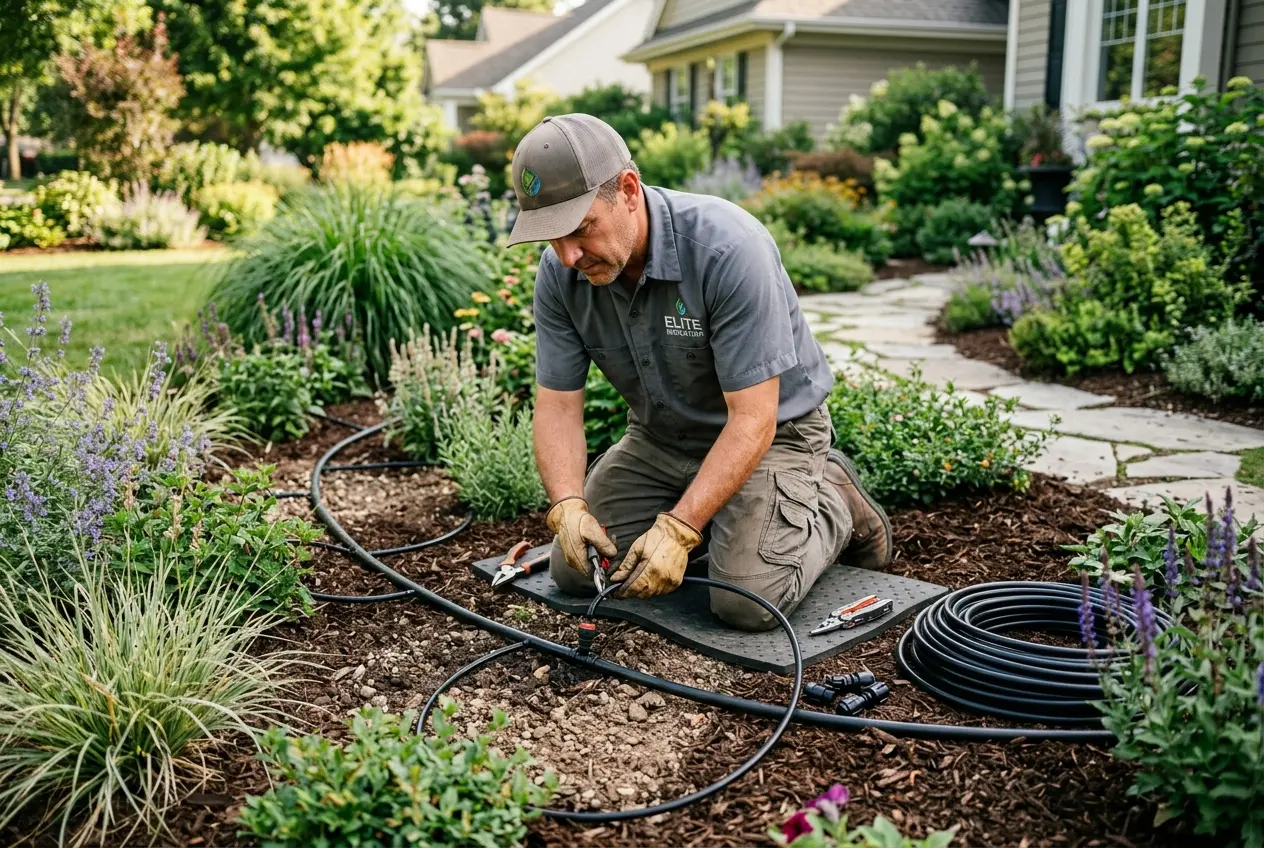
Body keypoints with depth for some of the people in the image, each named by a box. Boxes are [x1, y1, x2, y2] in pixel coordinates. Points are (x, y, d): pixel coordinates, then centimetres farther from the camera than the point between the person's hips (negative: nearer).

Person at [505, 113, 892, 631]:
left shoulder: (727, 248, -33)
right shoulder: (560, 274, -15)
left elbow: (752, 419, -31)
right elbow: (558, 404, -10)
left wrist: (678, 530, -36)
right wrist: (567, 506, -28)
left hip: (769, 432, -5)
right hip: (659, 437, 6)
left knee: (747, 600, -23)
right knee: (575, 569, -2)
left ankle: (834, 505, 7)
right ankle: (708, 514, 19)